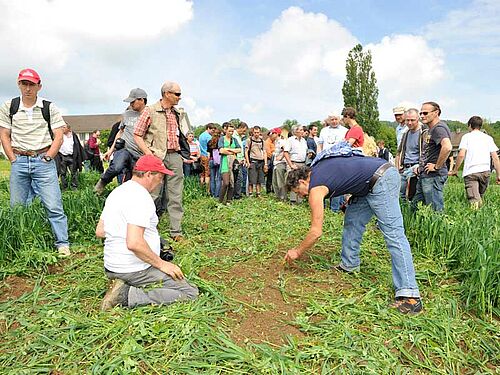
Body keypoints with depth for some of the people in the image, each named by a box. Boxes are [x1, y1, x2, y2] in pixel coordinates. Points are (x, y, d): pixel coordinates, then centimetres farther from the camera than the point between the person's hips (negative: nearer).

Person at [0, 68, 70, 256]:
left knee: (53, 205, -6)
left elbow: (59, 137, 1)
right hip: (19, 161, 3)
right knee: (17, 206, 10)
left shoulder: (49, 108, 3)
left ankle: (63, 244, 2)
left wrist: (47, 157, -6)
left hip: (43, 161, -3)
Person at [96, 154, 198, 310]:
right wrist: (161, 264, -18)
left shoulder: (116, 192, 11)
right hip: (135, 269, -10)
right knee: (190, 293, -9)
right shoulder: (140, 197, -19)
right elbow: (134, 243, -29)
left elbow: (99, 231, 17)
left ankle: (124, 288, 5)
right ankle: (128, 296, -13)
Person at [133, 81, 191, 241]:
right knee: (154, 194, 0)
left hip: (175, 156, 5)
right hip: (157, 156, -4)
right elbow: (137, 135, -3)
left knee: (176, 195, 5)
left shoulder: (179, 113, 14)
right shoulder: (150, 111, -1)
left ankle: (176, 231, 11)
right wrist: (148, 153, -12)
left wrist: (185, 153, 13)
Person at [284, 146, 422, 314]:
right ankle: (349, 264, 27)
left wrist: (297, 252, 5)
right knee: (352, 219, 17)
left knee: (393, 234, -14)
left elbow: (316, 232, -8)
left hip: (381, 180, -10)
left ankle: (410, 295, -16)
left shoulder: (315, 189, -9)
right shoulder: (318, 167, 15)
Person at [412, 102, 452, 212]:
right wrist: (421, 167, 19)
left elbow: (447, 147, -33)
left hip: (433, 176, -11)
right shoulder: (430, 129, 19)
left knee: (436, 210, -3)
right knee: (415, 205, 15)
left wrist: (437, 166, -23)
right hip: (424, 176, 11)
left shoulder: (439, 128, -14)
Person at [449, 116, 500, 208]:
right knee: (480, 197, 20)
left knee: (474, 200, -15)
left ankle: (475, 203, -41)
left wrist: (455, 170, 4)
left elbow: (461, 155, -5)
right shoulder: (488, 138, 17)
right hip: (485, 171, 3)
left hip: (470, 172, -3)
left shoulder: (466, 136, 8)